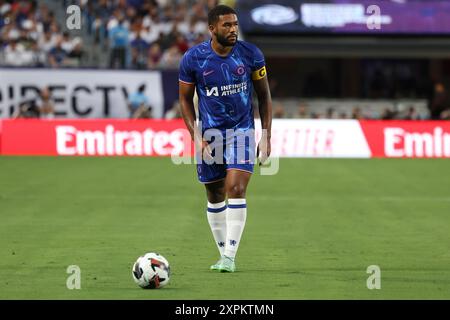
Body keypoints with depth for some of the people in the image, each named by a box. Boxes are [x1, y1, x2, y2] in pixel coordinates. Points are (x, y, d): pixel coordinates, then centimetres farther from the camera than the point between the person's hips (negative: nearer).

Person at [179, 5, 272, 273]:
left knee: (236, 189, -16)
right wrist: (196, 137, -7)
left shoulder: (251, 54, -8)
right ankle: (223, 254, 22)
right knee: (215, 196, 7)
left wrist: (266, 136, -1)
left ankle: (230, 256, -13)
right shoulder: (193, 59, -9)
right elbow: (186, 99, 3)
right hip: (209, 133, 1)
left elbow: (264, 95, 3)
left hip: (242, 130, -1)